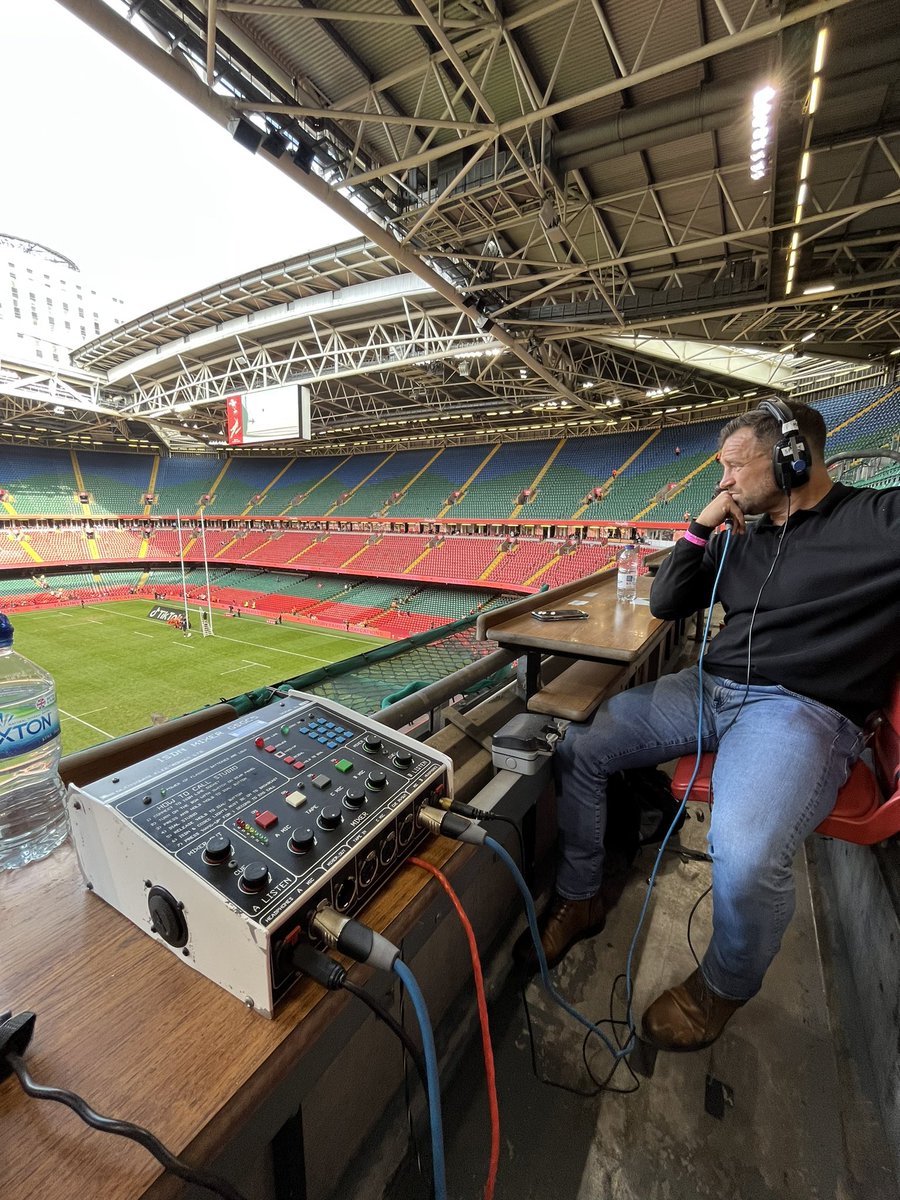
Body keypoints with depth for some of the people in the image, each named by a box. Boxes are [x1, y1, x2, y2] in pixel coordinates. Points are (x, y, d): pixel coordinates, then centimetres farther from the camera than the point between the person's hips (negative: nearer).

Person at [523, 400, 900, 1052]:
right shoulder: (741, 539, 15)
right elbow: (665, 603, 16)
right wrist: (702, 527, 6)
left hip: (803, 710, -6)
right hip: (709, 688, 7)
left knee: (747, 857, -33)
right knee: (575, 747, -4)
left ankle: (723, 988, 5)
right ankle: (580, 900, 17)